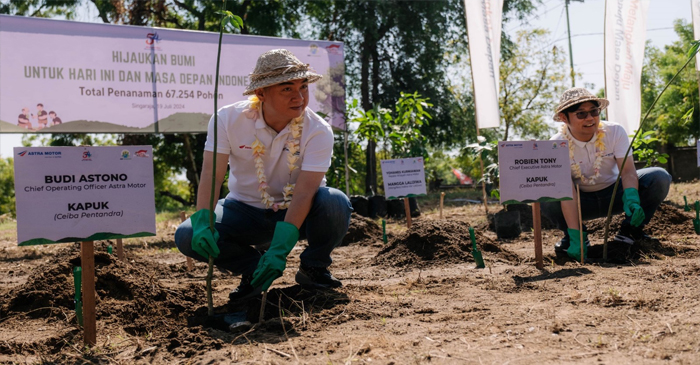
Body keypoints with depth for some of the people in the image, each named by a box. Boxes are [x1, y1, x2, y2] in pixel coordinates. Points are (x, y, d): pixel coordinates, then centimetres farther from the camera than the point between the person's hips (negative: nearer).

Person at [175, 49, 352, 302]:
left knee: (335, 202, -34)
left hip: (298, 213, -1)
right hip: (246, 211, 1)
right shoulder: (229, 119, -14)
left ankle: (313, 268, -4)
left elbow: (304, 192, -28)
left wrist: (279, 248, -40)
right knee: (187, 236, -22)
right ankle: (255, 267, 3)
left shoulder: (318, 131, -20)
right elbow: (212, 173, -21)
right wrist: (202, 222, -39)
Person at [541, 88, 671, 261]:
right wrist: (575, 237, -40)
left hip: (614, 194, 2)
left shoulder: (615, 131, -14)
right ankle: (575, 235, -4)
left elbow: (628, 171, -24)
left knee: (660, 177, -22)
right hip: (582, 202, -2)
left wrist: (631, 198, -47)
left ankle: (630, 230, -4)